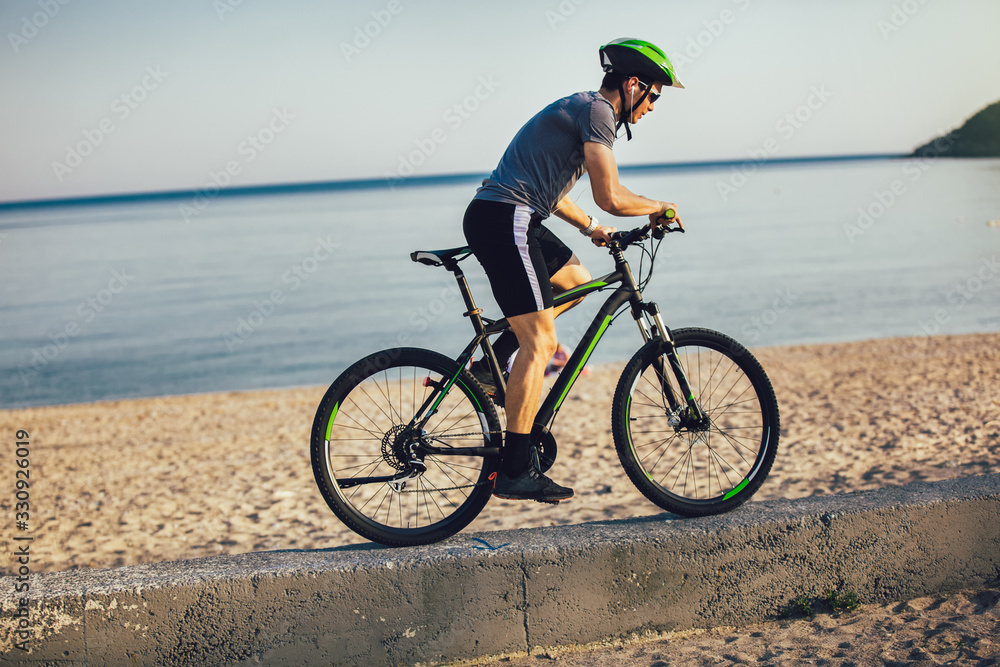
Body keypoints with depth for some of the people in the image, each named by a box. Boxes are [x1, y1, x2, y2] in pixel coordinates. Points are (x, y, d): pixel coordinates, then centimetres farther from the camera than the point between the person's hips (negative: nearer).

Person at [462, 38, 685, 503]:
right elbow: (610, 197, -17)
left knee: (575, 279, 25)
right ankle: (515, 470, -10)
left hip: (498, 218, 10)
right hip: (505, 220, -10)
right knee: (539, 342, -10)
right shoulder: (597, 111, -8)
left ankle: (494, 360, 16)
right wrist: (658, 208, 0)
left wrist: (590, 228, 30)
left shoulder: (579, 109, 23)